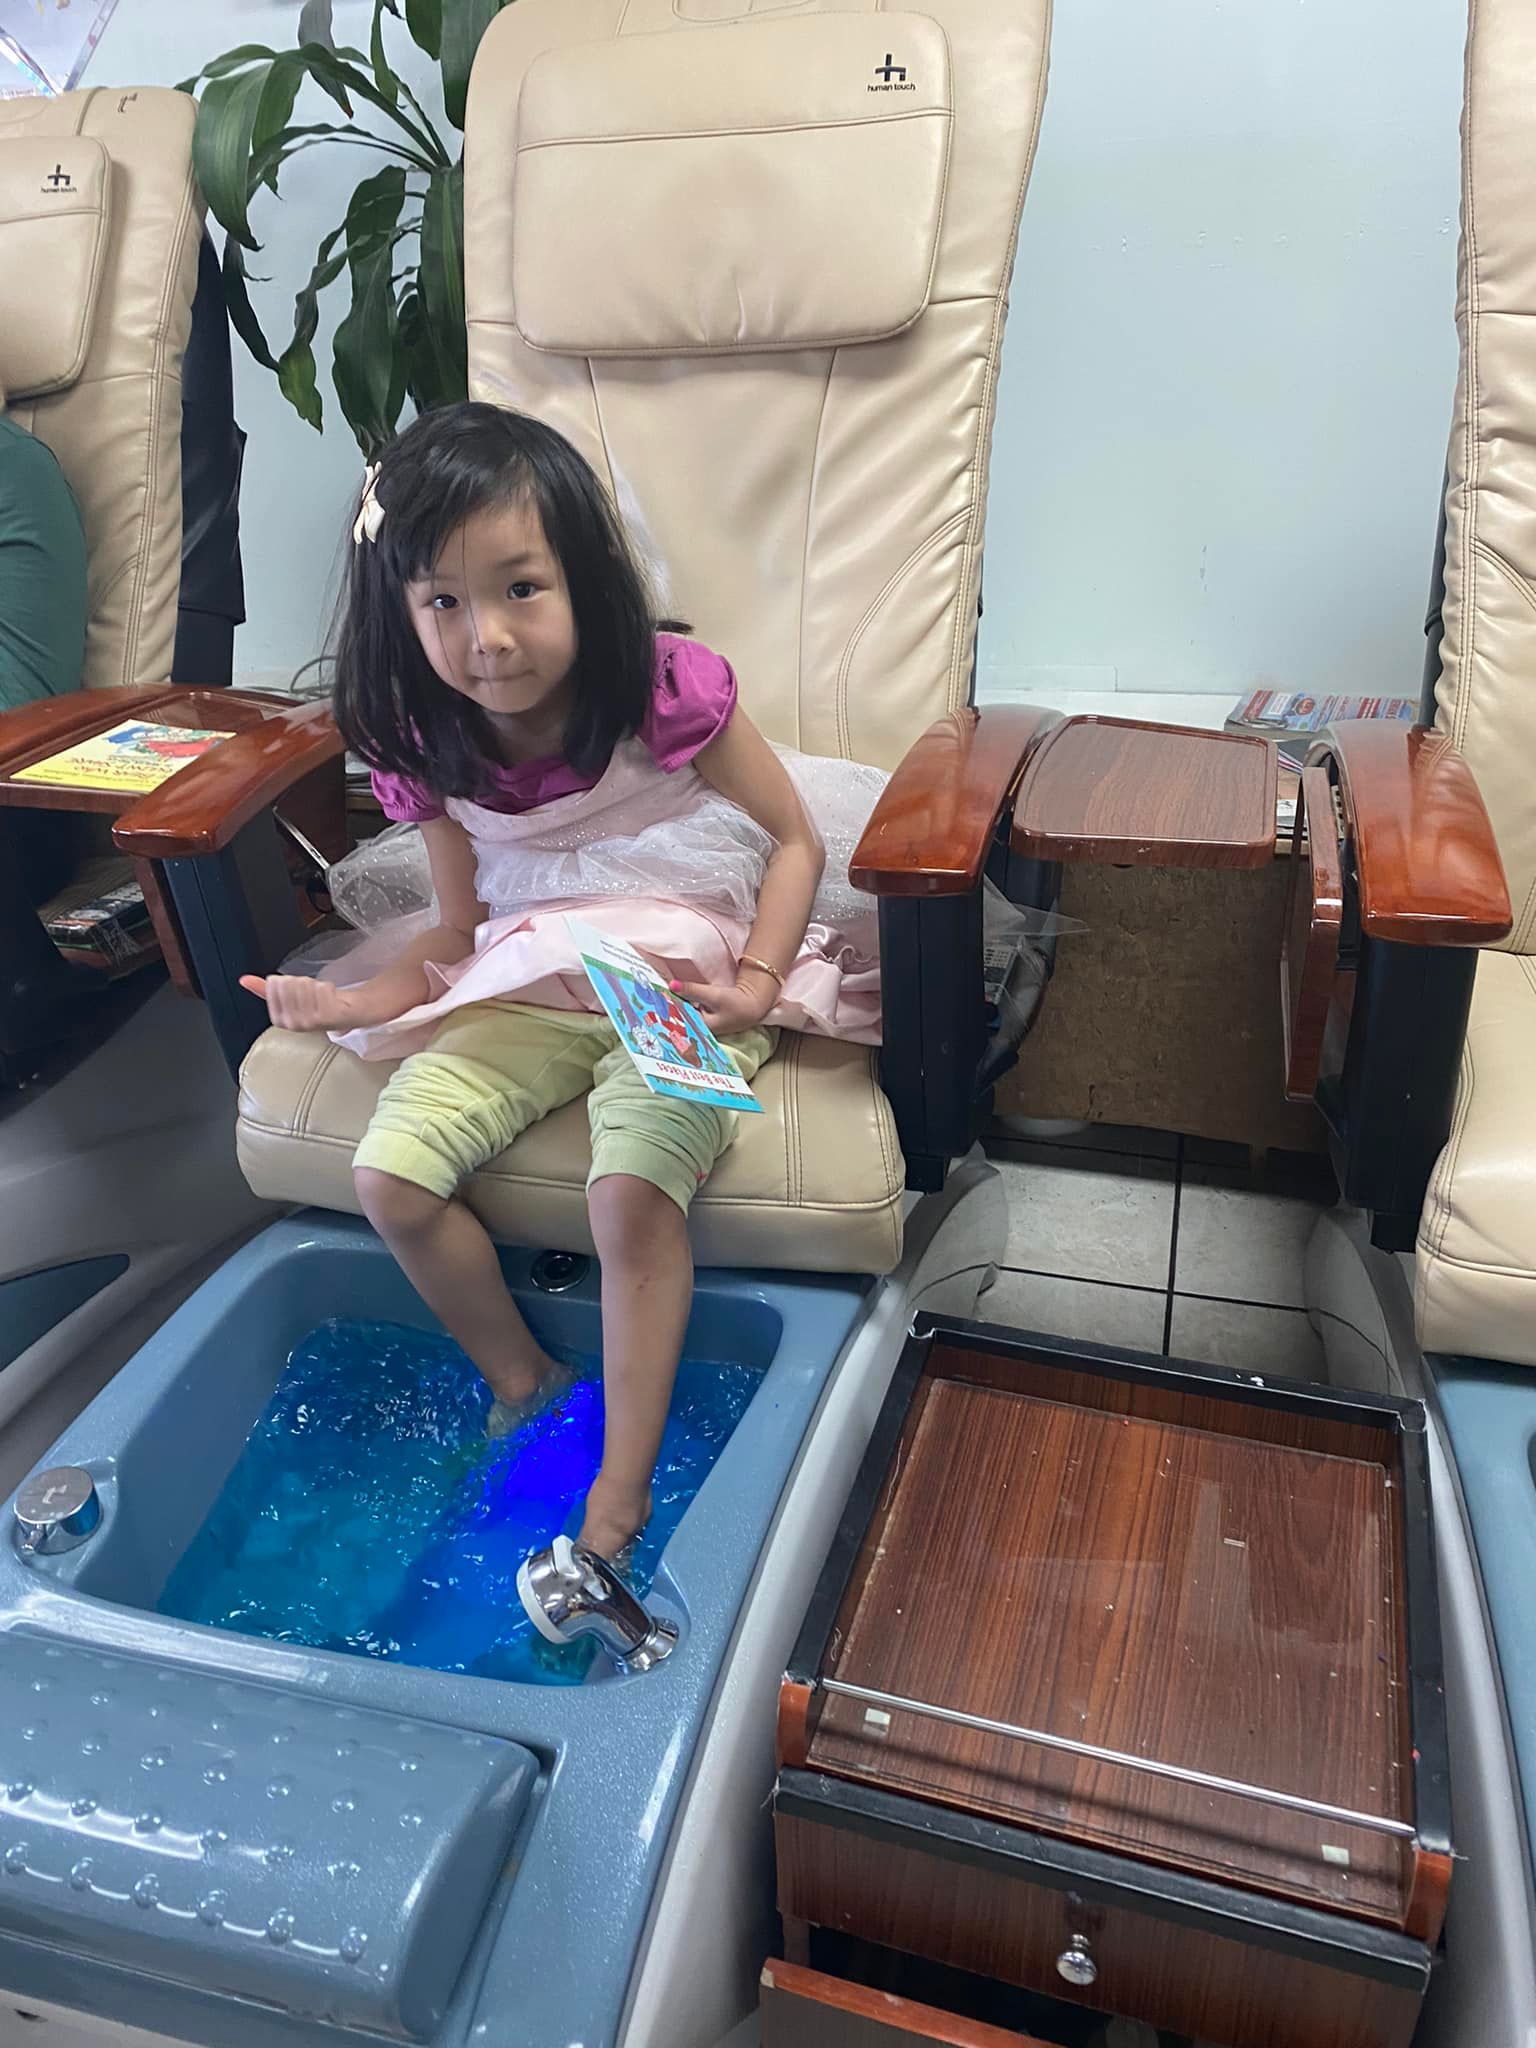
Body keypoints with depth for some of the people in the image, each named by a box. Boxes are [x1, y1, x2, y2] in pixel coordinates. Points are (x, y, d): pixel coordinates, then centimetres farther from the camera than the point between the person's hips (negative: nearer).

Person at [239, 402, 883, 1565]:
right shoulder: (430, 750, -3)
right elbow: (462, 932, 7)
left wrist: (754, 984, -22)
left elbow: (795, 839, -7)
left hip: (688, 988, -4)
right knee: (391, 1177, -11)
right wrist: (359, 1001, -12)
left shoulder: (669, 695, -17)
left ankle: (623, 1492, -11)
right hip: (531, 992, 5)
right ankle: (524, 1384, 12)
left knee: (632, 1191, -29)